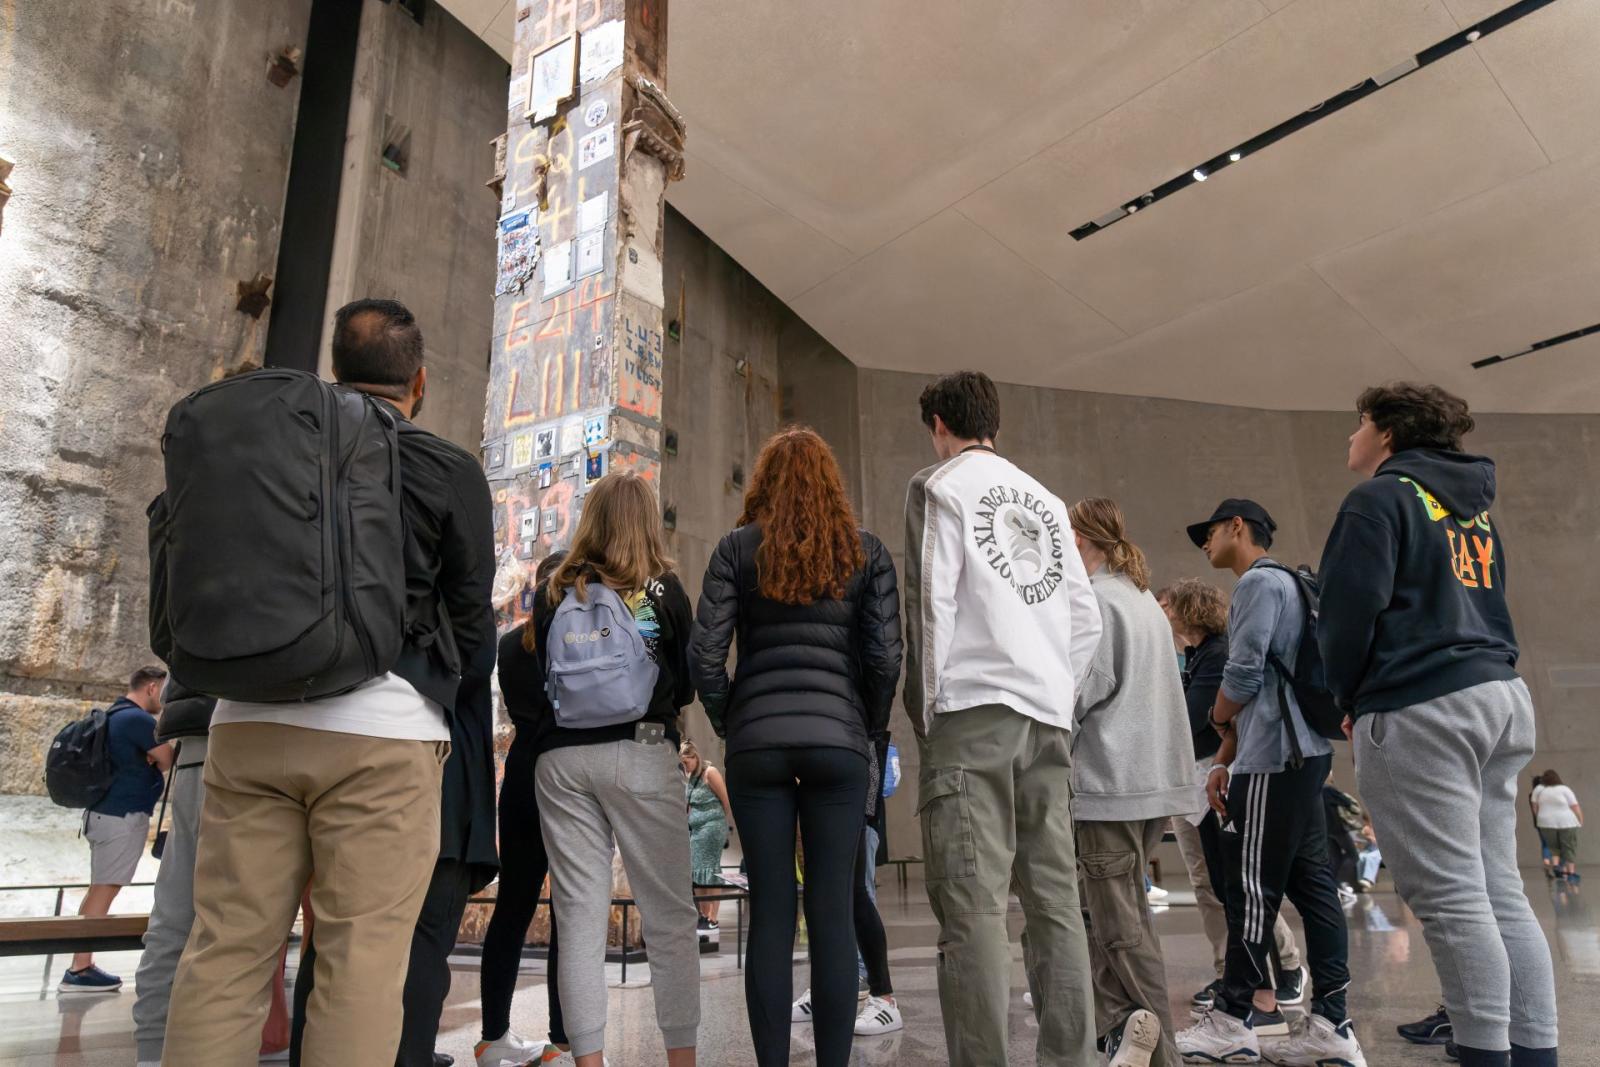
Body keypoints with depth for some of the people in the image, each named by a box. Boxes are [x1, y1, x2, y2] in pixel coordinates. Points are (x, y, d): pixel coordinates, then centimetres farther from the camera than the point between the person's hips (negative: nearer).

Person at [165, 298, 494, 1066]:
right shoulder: (448, 470, 1)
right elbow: (472, 623, 3)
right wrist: (449, 707, 21)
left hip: (252, 718, 4)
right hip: (382, 728, -4)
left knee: (226, 949, 6)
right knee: (361, 960, -1)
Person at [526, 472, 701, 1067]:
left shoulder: (554, 592, 6)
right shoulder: (662, 589, 1)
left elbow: (540, 679, 14)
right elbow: (686, 685, 7)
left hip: (560, 760, 3)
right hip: (641, 754, -2)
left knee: (579, 917, 5)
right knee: (670, 915, 5)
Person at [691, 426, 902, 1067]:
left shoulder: (738, 547, 4)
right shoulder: (865, 552, 6)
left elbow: (705, 654, -3)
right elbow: (885, 658, -1)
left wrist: (727, 724, 11)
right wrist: (869, 731, 12)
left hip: (757, 744, 0)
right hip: (839, 744, 0)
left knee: (770, 914, 6)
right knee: (833, 915, 5)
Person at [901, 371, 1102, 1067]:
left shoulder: (940, 485, 4)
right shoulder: (1045, 500, 21)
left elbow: (932, 601, -6)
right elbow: (1087, 618, 17)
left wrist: (925, 707, -1)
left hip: (973, 707, -6)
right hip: (1049, 716, 6)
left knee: (972, 904, -8)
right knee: (1055, 898, 7)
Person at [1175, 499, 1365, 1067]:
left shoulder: (1259, 582, -8)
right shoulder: (1285, 583, 23)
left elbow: (1243, 676, -16)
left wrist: (1217, 717, 5)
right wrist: (1224, 760, 19)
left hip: (1274, 762, -10)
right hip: (1301, 755, 10)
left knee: (1253, 891, -4)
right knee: (1312, 886, 8)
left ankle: (1231, 1022, 4)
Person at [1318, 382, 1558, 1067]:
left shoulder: (1381, 498, -5)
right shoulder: (1474, 508, 21)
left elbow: (1350, 607, -14)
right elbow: (1483, 607, 23)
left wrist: (1346, 695, 1)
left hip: (1419, 708, -9)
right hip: (1498, 695, 9)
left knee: (1451, 898, -7)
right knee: (1501, 893, 9)